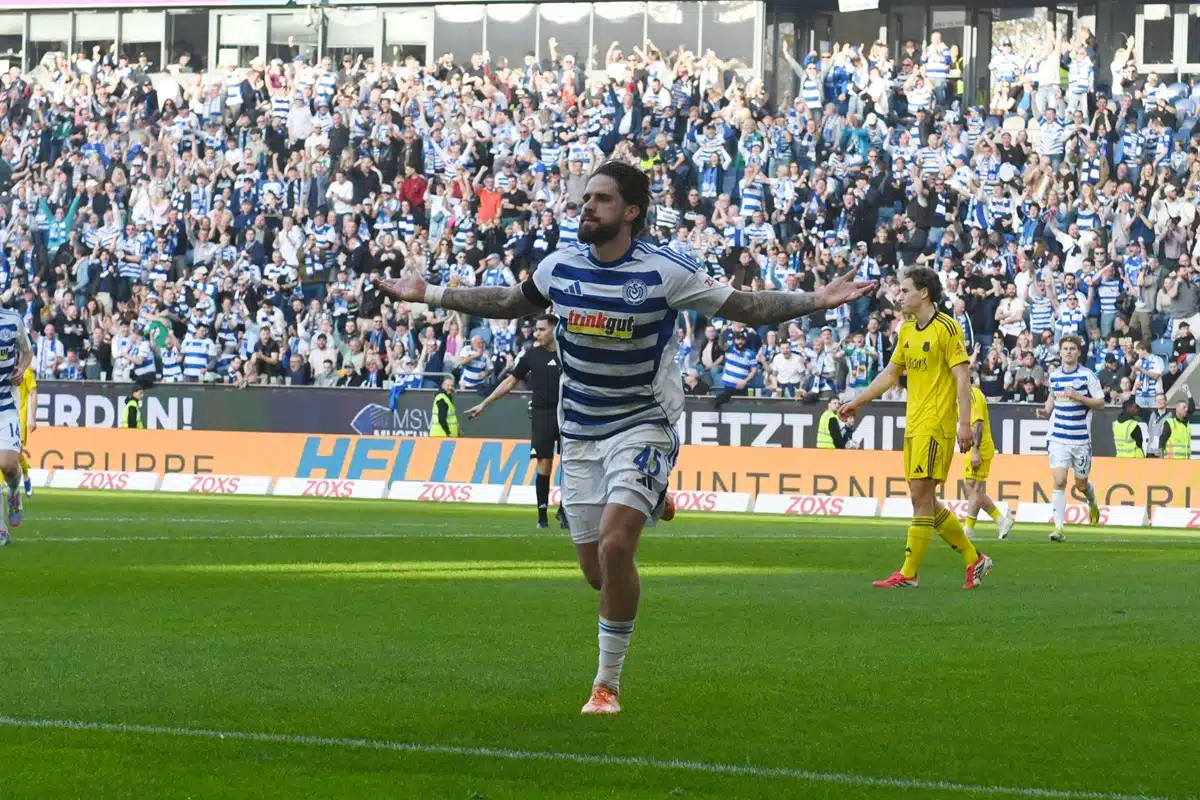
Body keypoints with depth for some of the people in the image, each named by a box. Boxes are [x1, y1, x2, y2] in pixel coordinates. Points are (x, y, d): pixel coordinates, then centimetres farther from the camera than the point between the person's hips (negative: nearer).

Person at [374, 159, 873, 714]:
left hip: (642, 424, -5)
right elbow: (509, 303, 19)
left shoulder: (665, 271, -12)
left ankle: (608, 682, -9)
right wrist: (429, 294, 21)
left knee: (615, 548, -23)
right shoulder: (560, 266, 0)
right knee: (595, 570, 5)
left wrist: (815, 300, -19)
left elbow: (745, 307, -6)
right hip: (579, 433, 5)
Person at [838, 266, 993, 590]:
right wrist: (857, 402, 25)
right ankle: (974, 559, 17)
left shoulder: (946, 327, -9)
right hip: (914, 426, 9)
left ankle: (908, 575, -8)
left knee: (921, 496, -9)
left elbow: (962, 376, -14)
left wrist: (964, 423, -20)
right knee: (925, 501, 7)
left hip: (936, 425, -9)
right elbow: (891, 373, 26)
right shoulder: (907, 330, 15)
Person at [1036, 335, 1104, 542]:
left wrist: (1078, 397, -19)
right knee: (1059, 482, -12)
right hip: (1058, 438, 2)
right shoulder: (1054, 376, 6)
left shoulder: (1088, 376, -6)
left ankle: (1092, 504, 46)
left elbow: (1100, 403, -6)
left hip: (1081, 439, -2)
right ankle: (1059, 528, -11)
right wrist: (1045, 412, 7)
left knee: (1081, 485, 10)